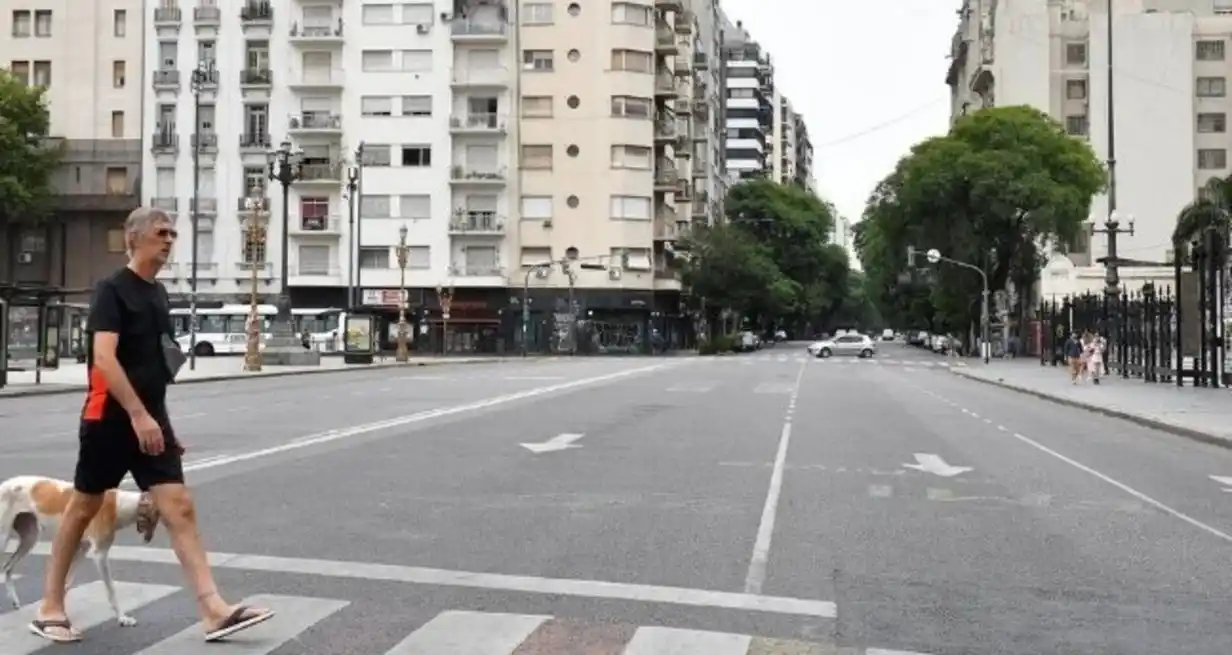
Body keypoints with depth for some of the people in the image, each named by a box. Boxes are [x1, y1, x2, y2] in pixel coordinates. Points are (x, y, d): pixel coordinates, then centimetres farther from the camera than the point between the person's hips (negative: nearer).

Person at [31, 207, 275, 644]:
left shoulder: (159, 294, 14)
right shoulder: (112, 289, -10)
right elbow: (103, 358, -22)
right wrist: (138, 415, -28)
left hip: (151, 419, 7)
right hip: (110, 419, -7)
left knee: (179, 507, -3)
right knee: (83, 507, 6)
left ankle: (214, 611, -8)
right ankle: (50, 608, 23)